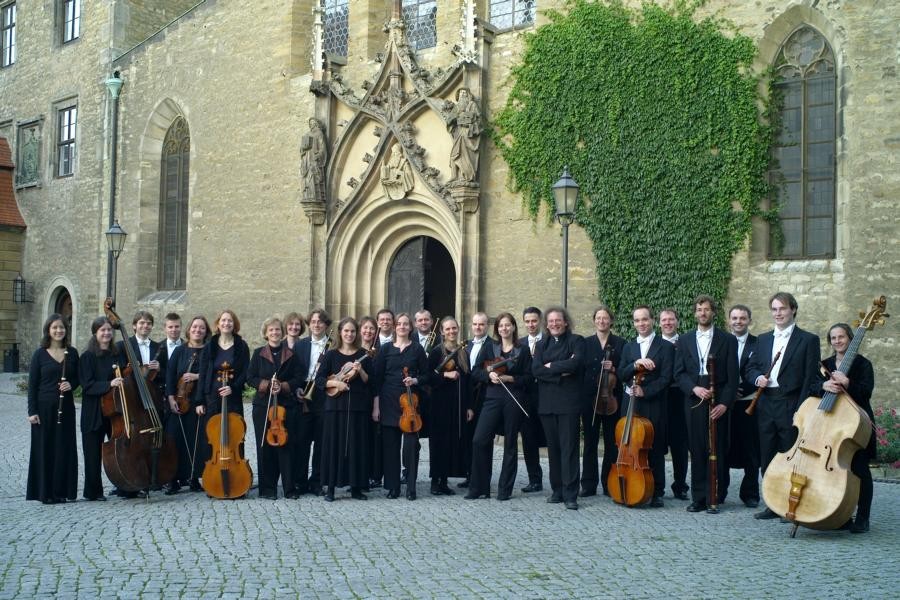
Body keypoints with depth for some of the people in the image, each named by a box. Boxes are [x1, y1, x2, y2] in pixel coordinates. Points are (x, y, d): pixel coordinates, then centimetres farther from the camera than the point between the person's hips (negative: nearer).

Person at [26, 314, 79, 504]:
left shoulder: (72, 353, 6)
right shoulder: (40, 354, -2)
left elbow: (77, 378, 14)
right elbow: (32, 384, -3)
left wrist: (71, 385, -9)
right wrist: (32, 411, -8)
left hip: (66, 407, 3)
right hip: (44, 408, -3)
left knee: (66, 449, 5)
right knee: (44, 449, 3)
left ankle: (64, 490, 14)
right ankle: (45, 492, 11)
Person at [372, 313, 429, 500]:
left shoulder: (417, 349, 5)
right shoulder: (385, 349, 6)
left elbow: (426, 375, 8)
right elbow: (377, 378, 4)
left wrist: (415, 380, -14)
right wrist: (376, 405, -2)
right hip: (389, 401, 1)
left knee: (410, 445, -3)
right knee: (390, 445, 3)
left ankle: (411, 487, 4)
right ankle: (393, 486, 12)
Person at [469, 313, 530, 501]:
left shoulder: (522, 351, 4)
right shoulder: (489, 348, 10)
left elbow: (528, 377, 0)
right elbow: (476, 371, 7)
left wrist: (509, 378, -13)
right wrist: (489, 375, -12)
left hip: (514, 400, -1)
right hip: (493, 399, 1)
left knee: (510, 444, 4)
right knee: (479, 440, -9)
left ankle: (505, 489, 14)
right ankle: (479, 487, 2)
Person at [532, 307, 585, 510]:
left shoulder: (576, 341, 4)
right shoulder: (542, 345, 16)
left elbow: (576, 362, -15)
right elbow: (536, 370, 1)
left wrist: (551, 366, -6)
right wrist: (560, 373, -11)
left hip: (568, 401, -4)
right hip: (547, 402, 4)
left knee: (569, 447, -6)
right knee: (553, 447, 6)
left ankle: (570, 494, -5)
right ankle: (557, 490, 14)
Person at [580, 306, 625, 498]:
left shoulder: (620, 343, 5)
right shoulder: (586, 343, 9)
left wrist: (614, 369, -15)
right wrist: (580, 398, -3)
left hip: (611, 398, -1)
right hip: (589, 399, 1)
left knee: (612, 443, 3)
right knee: (590, 442, 4)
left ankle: (609, 484, 11)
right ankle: (589, 485, 9)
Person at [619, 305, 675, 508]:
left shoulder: (665, 347, 0)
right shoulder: (628, 347, 14)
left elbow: (666, 378, -7)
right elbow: (622, 375, 3)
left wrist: (645, 391, -16)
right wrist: (635, 364, -14)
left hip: (654, 405, -3)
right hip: (631, 403, 4)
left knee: (655, 449, 1)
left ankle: (657, 493, 10)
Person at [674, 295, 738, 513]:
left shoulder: (727, 340, 4)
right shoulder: (685, 340, 12)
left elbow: (732, 376, -1)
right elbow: (679, 373, 7)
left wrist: (725, 403, -11)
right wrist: (694, 388, -10)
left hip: (718, 403, -2)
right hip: (693, 403, 2)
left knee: (717, 452, -1)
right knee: (697, 451, 4)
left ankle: (715, 498, 7)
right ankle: (699, 498, 10)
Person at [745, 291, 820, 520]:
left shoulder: (808, 340, -1)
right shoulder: (763, 339, 15)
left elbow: (811, 378, -6)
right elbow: (751, 367, 19)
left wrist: (802, 410, -13)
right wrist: (757, 377, -5)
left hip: (791, 406, -5)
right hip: (766, 405, 5)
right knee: (767, 457, 9)